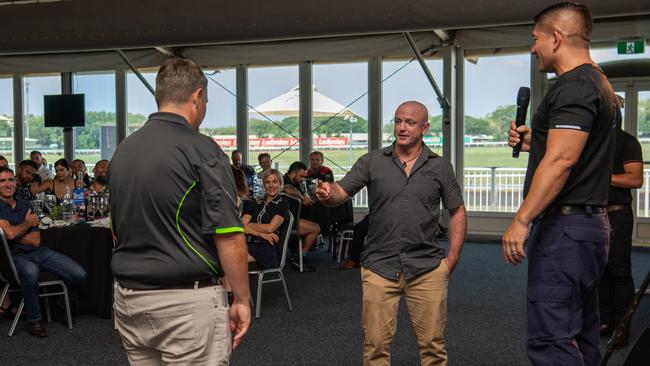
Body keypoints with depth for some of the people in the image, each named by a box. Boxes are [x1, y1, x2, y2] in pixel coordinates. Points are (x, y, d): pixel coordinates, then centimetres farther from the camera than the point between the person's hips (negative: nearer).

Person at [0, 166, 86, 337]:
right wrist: (29, 222, -1)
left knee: (79, 275, -10)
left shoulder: (24, 205, 14)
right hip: (16, 257, -5)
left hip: (39, 252, 6)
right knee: (31, 272, -41)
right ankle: (33, 320, -20)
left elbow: (36, 240, 5)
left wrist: (15, 234, -9)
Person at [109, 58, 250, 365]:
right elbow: (227, 236, -16)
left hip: (129, 298, 7)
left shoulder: (122, 151, 7)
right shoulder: (201, 150, -14)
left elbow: (118, 230, 15)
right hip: (187, 303, -7)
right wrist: (241, 299, -8)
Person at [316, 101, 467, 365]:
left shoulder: (440, 167, 5)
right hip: (379, 266, 0)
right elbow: (341, 192, -3)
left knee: (432, 343, 6)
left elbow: (457, 211, 9)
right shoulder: (372, 162, 3)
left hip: (427, 267, 0)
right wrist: (328, 194, -27)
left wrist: (452, 257, 1)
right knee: (376, 344, 4)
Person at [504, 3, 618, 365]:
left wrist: (522, 220, -22)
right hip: (592, 223, 11)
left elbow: (561, 162, -23)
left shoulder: (573, 87, -14)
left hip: (565, 227, -11)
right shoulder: (601, 85, 19)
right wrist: (535, 142, 17)